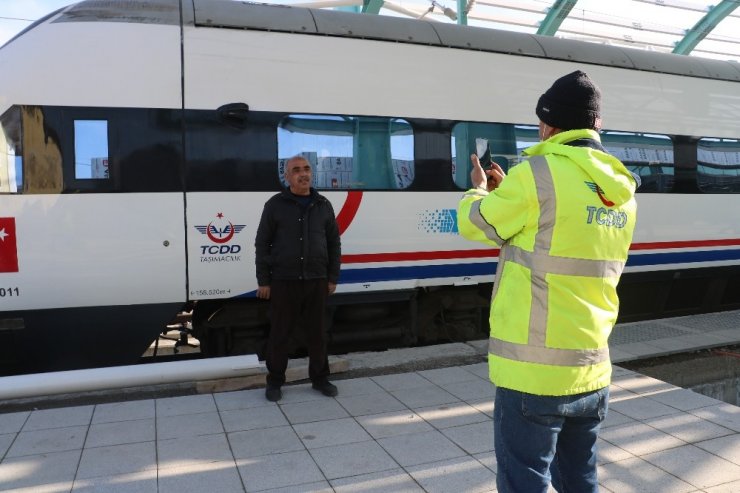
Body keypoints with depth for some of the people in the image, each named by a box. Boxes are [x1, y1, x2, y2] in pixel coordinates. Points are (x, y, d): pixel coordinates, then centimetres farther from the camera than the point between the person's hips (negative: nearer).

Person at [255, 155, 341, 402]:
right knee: (279, 333, 6)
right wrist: (263, 281, -5)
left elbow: (334, 244, 9)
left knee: (317, 332, 10)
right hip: (283, 281, -2)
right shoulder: (275, 205, -1)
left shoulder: (323, 205, 7)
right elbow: (262, 244, -1)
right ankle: (274, 382, 20)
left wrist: (333, 278, 5)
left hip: (316, 281, 2)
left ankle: (319, 378, 25)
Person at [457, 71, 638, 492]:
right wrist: (509, 191, 24)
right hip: (591, 372, 7)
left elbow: (474, 222, -1)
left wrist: (479, 190, 19)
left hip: (533, 372, -7)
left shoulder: (539, 173, -14)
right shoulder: (622, 190, 8)